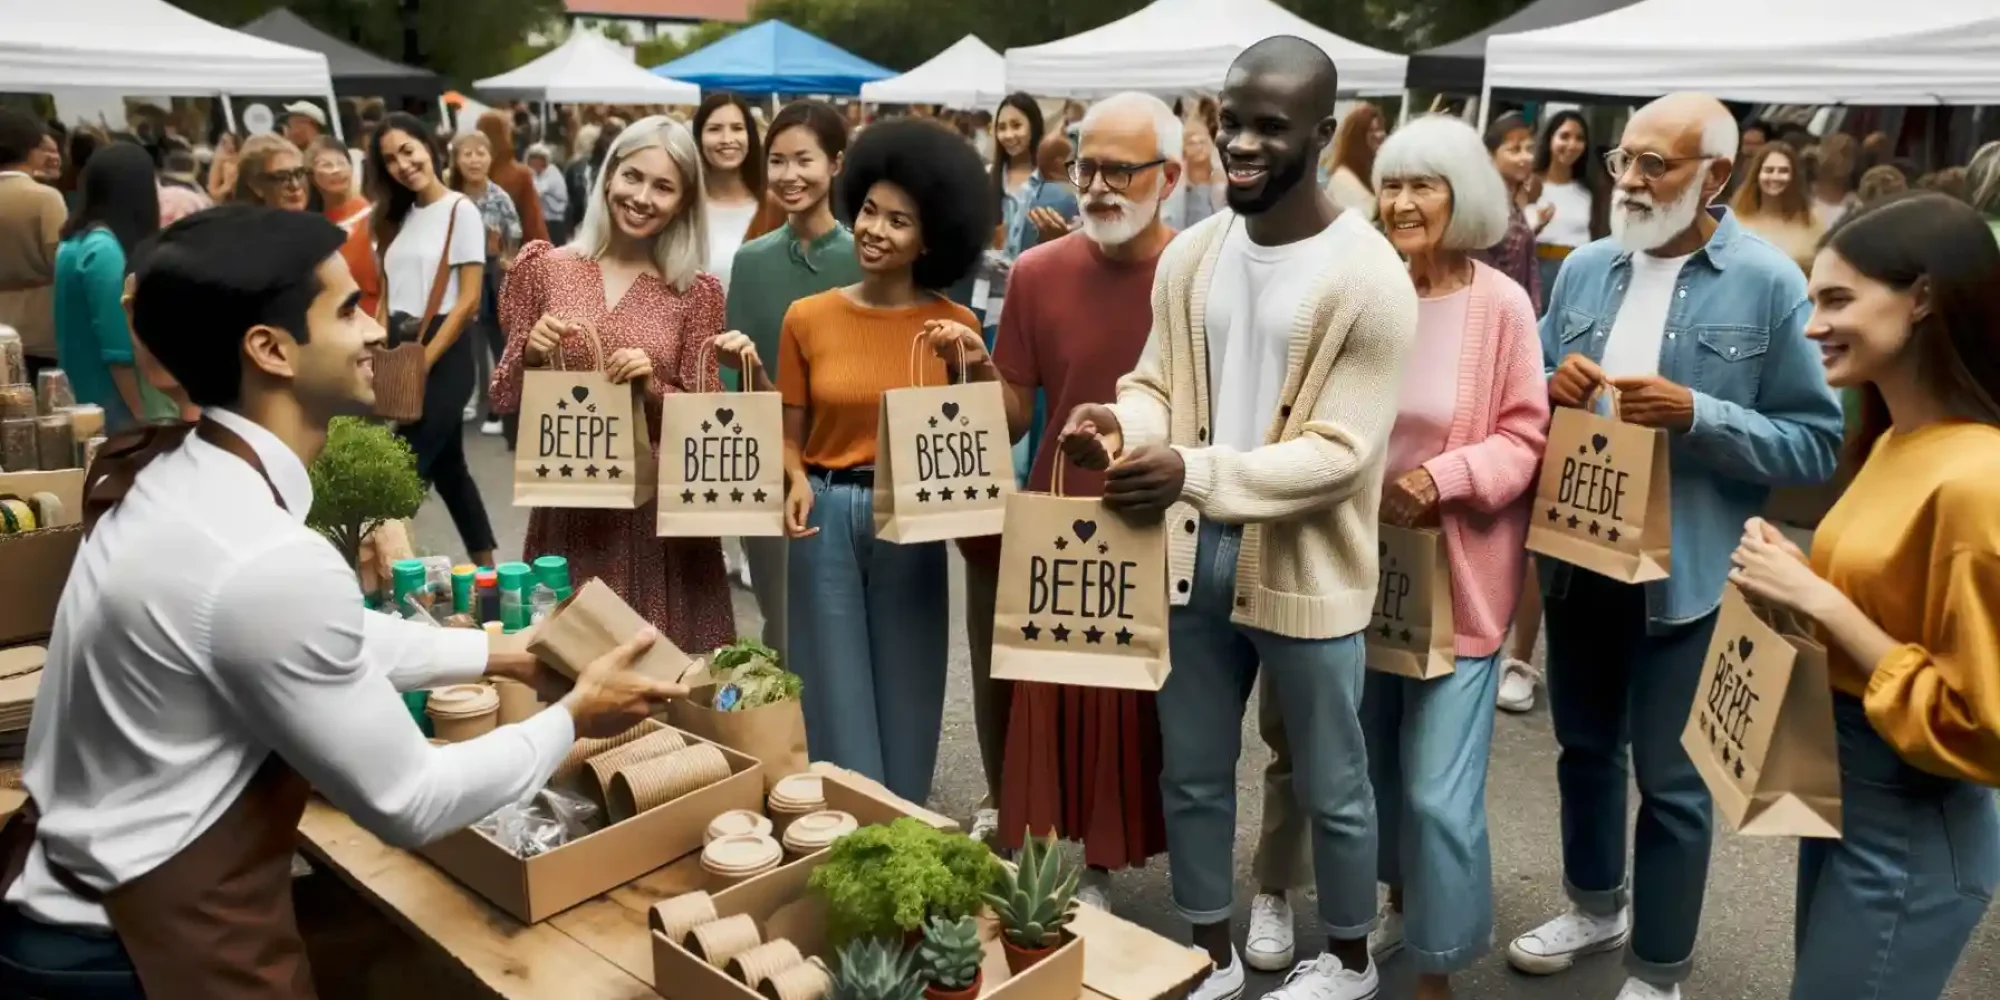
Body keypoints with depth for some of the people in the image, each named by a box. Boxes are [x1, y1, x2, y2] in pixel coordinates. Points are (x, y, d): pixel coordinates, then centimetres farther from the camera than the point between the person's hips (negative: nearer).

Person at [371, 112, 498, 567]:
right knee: (445, 466, 12)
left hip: (445, 352, -7)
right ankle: (485, 565, 22)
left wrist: (425, 361, -15)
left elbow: (469, 300, -12)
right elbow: (388, 291, 14)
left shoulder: (461, 210, -7)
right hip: (400, 349, 7)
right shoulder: (398, 215, 14)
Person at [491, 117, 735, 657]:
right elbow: (504, 398, 7)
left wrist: (653, 387, -16)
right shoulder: (545, 268, 3)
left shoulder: (696, 292, 1)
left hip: (660, 506, -1)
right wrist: (530, 355, -12)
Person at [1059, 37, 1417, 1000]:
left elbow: (1341, 452, -20)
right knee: (1191, 775, 18)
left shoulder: (1367, 277, -16)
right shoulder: (1191, 254, 2)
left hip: (1305, 568, -5)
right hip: (1197, 553, 5)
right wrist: (1124, 422, -17)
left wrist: (1193, 473, -31)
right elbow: (1159, 382, 8)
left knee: (1327, 785, 15)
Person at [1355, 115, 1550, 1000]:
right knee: (1375, 761, 18)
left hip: (1458, 569, -4)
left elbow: (1526, 436, -8)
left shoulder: (1500, 305, -11)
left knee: (1440, 790, -2)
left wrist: (1441, 477, -22)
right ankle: (1402, 899, 44)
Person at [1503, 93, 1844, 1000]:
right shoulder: (1585, 268, 4)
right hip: (1576, 556, 5)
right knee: (1585, 746, 21)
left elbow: (1817, 444, -11)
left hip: (1684, 573, -5)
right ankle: (1596, 908, 44)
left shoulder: (1770, 283, -10)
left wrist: (1697, 415, -23)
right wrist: (1552, 384, -10)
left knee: (1670, 779, 7)